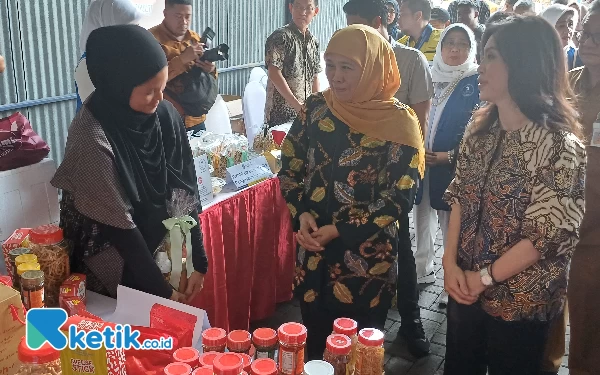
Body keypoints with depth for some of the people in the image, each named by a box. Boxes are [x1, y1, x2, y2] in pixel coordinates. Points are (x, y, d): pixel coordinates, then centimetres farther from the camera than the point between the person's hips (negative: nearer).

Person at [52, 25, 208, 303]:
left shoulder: (165, 115, -12)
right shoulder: (91, 139, -27)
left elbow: (184, 192, -8)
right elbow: (118, 224, -23)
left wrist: (198, 261, -10)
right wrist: (161, 289, -18)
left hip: (160, 252, 5)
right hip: (118, 267, -5)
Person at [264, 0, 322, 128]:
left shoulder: (314, 42, 12)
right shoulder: (280, 37, -9)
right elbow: (274, 74, -15)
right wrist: (297, 106, -18)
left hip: (306, 113, 6)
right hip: (281, 114, -6)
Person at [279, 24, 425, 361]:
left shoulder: (398, 120, -13)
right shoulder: (317, 108, -2)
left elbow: (400, 196, -14)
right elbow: (290, 166, 6)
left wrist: (340, 230, -17)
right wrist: (302, 213, -11)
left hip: (367, 256, -3)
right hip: (315, 250, 3)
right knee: (314, 346, 20)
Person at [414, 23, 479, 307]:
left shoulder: (476, 83, -4)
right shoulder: (433, 76, 8)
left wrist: (449, 156, -15)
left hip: (453, 166, -4)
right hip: (421, 160, 4)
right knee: (422, 216, 14)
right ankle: (423, 270, 32)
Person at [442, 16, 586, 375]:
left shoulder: (560, 146, -18)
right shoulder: (481, 127, 0)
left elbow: (550, 235, -19)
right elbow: (459, 198, 3)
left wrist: (484, 278, -14)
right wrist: (450, 262, -7)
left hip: (519, 302, -5)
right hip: (465, 288, 5)